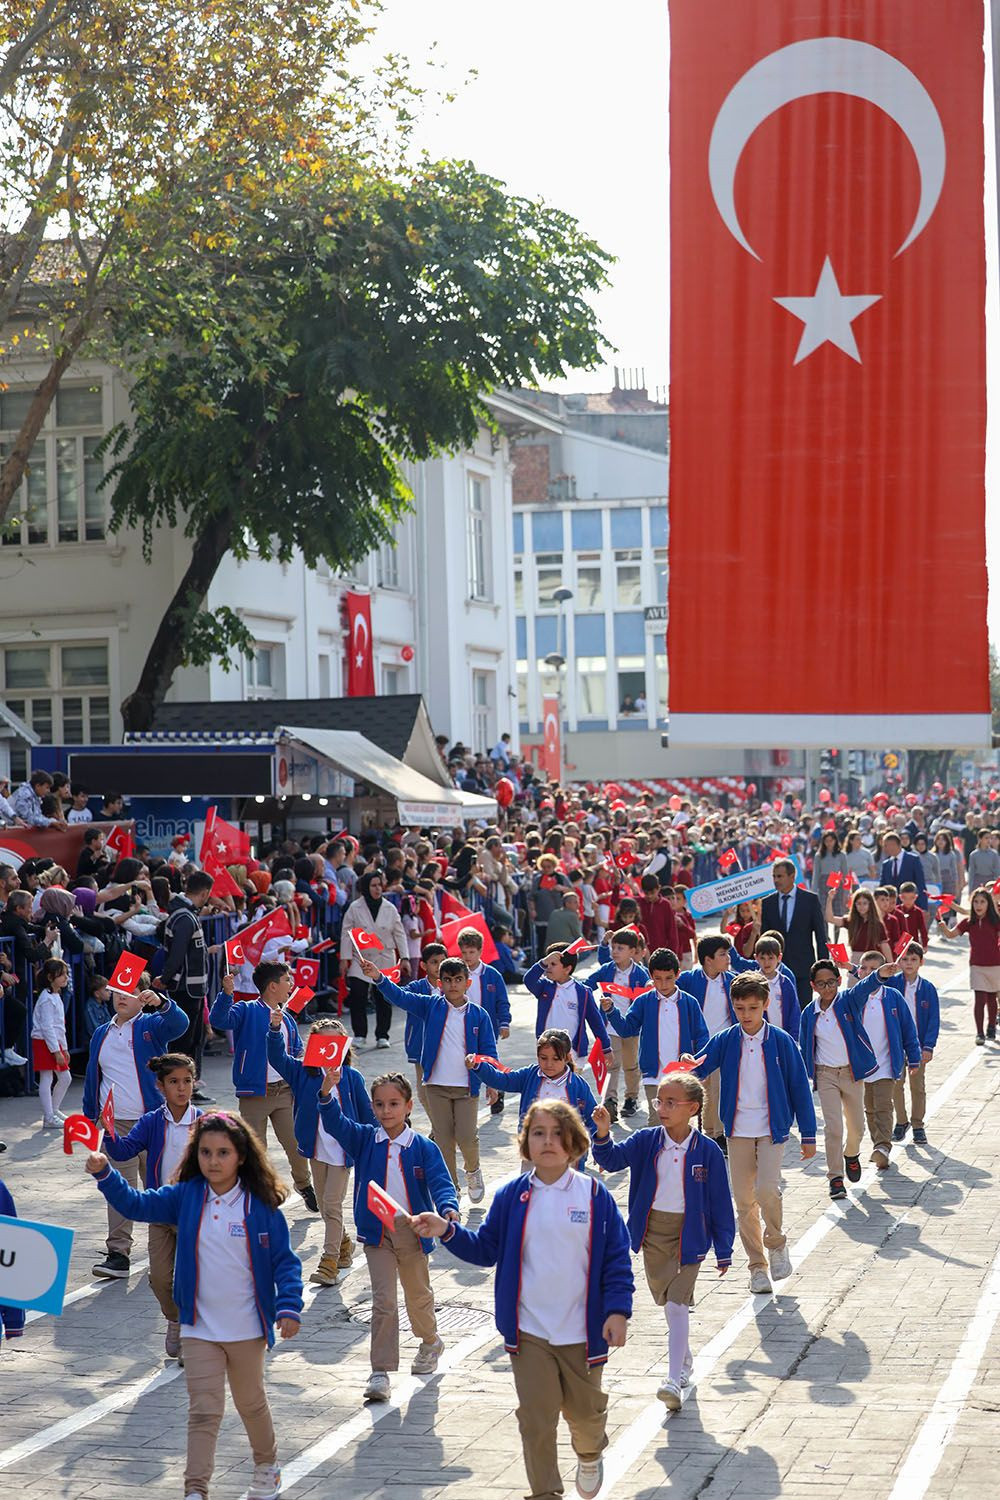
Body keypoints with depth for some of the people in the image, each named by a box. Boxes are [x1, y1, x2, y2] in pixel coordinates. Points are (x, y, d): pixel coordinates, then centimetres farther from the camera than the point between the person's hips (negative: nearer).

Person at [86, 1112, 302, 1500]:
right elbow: (136, 1204, -8)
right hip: (199, 1329, 1)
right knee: (203, 1411, -4)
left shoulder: (261, 1205, -10)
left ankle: (266, 1467, 42)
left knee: (251, 1402, 19)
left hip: (247, 1328, -1)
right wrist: (104, 1174, -24)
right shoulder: (186, 1197, -4)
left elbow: (284, 1260, -8)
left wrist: (289, 1306, -18)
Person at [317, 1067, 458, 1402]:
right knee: (383, 1301, -8)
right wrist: (327, 1092, -36)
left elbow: (440, 1182, -15)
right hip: (377, 1232, 0)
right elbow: (335, 1124, -17)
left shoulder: (423, 1147, -6)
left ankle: (430, 1342, 47)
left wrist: (448, 1208, -36)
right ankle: (381, 1373, -5)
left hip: (412, 1230, 0)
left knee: (418, 1295, 19)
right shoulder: (365, 1140, -3)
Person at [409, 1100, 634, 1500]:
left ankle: (589, 1454, 50)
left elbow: (617, 1257, -4)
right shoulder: (512, 1196, -2)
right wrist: (448, 1232, -10)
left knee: (585, 1410, 17)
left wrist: (617, 1310, -12)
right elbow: (487, 1248, 5)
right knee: (536, 1420, 0)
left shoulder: (595, 1195, -7)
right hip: (529, 1332, 1)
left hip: (582, 1330, 0)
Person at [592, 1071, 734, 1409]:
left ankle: (674, 1380, -19)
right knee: (668, 1301, 18)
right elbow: (612, 1159, -13)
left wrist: (724, 1250, -2)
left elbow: (720, 1202, -5)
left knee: (677, 1303, -15)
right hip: (652, 1232, 4)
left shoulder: (707, 1151, -11)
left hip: (688, 1235, -4)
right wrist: (603, 1134, -34)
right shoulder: (646, 1141, -3)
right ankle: (684, 1359, 40)